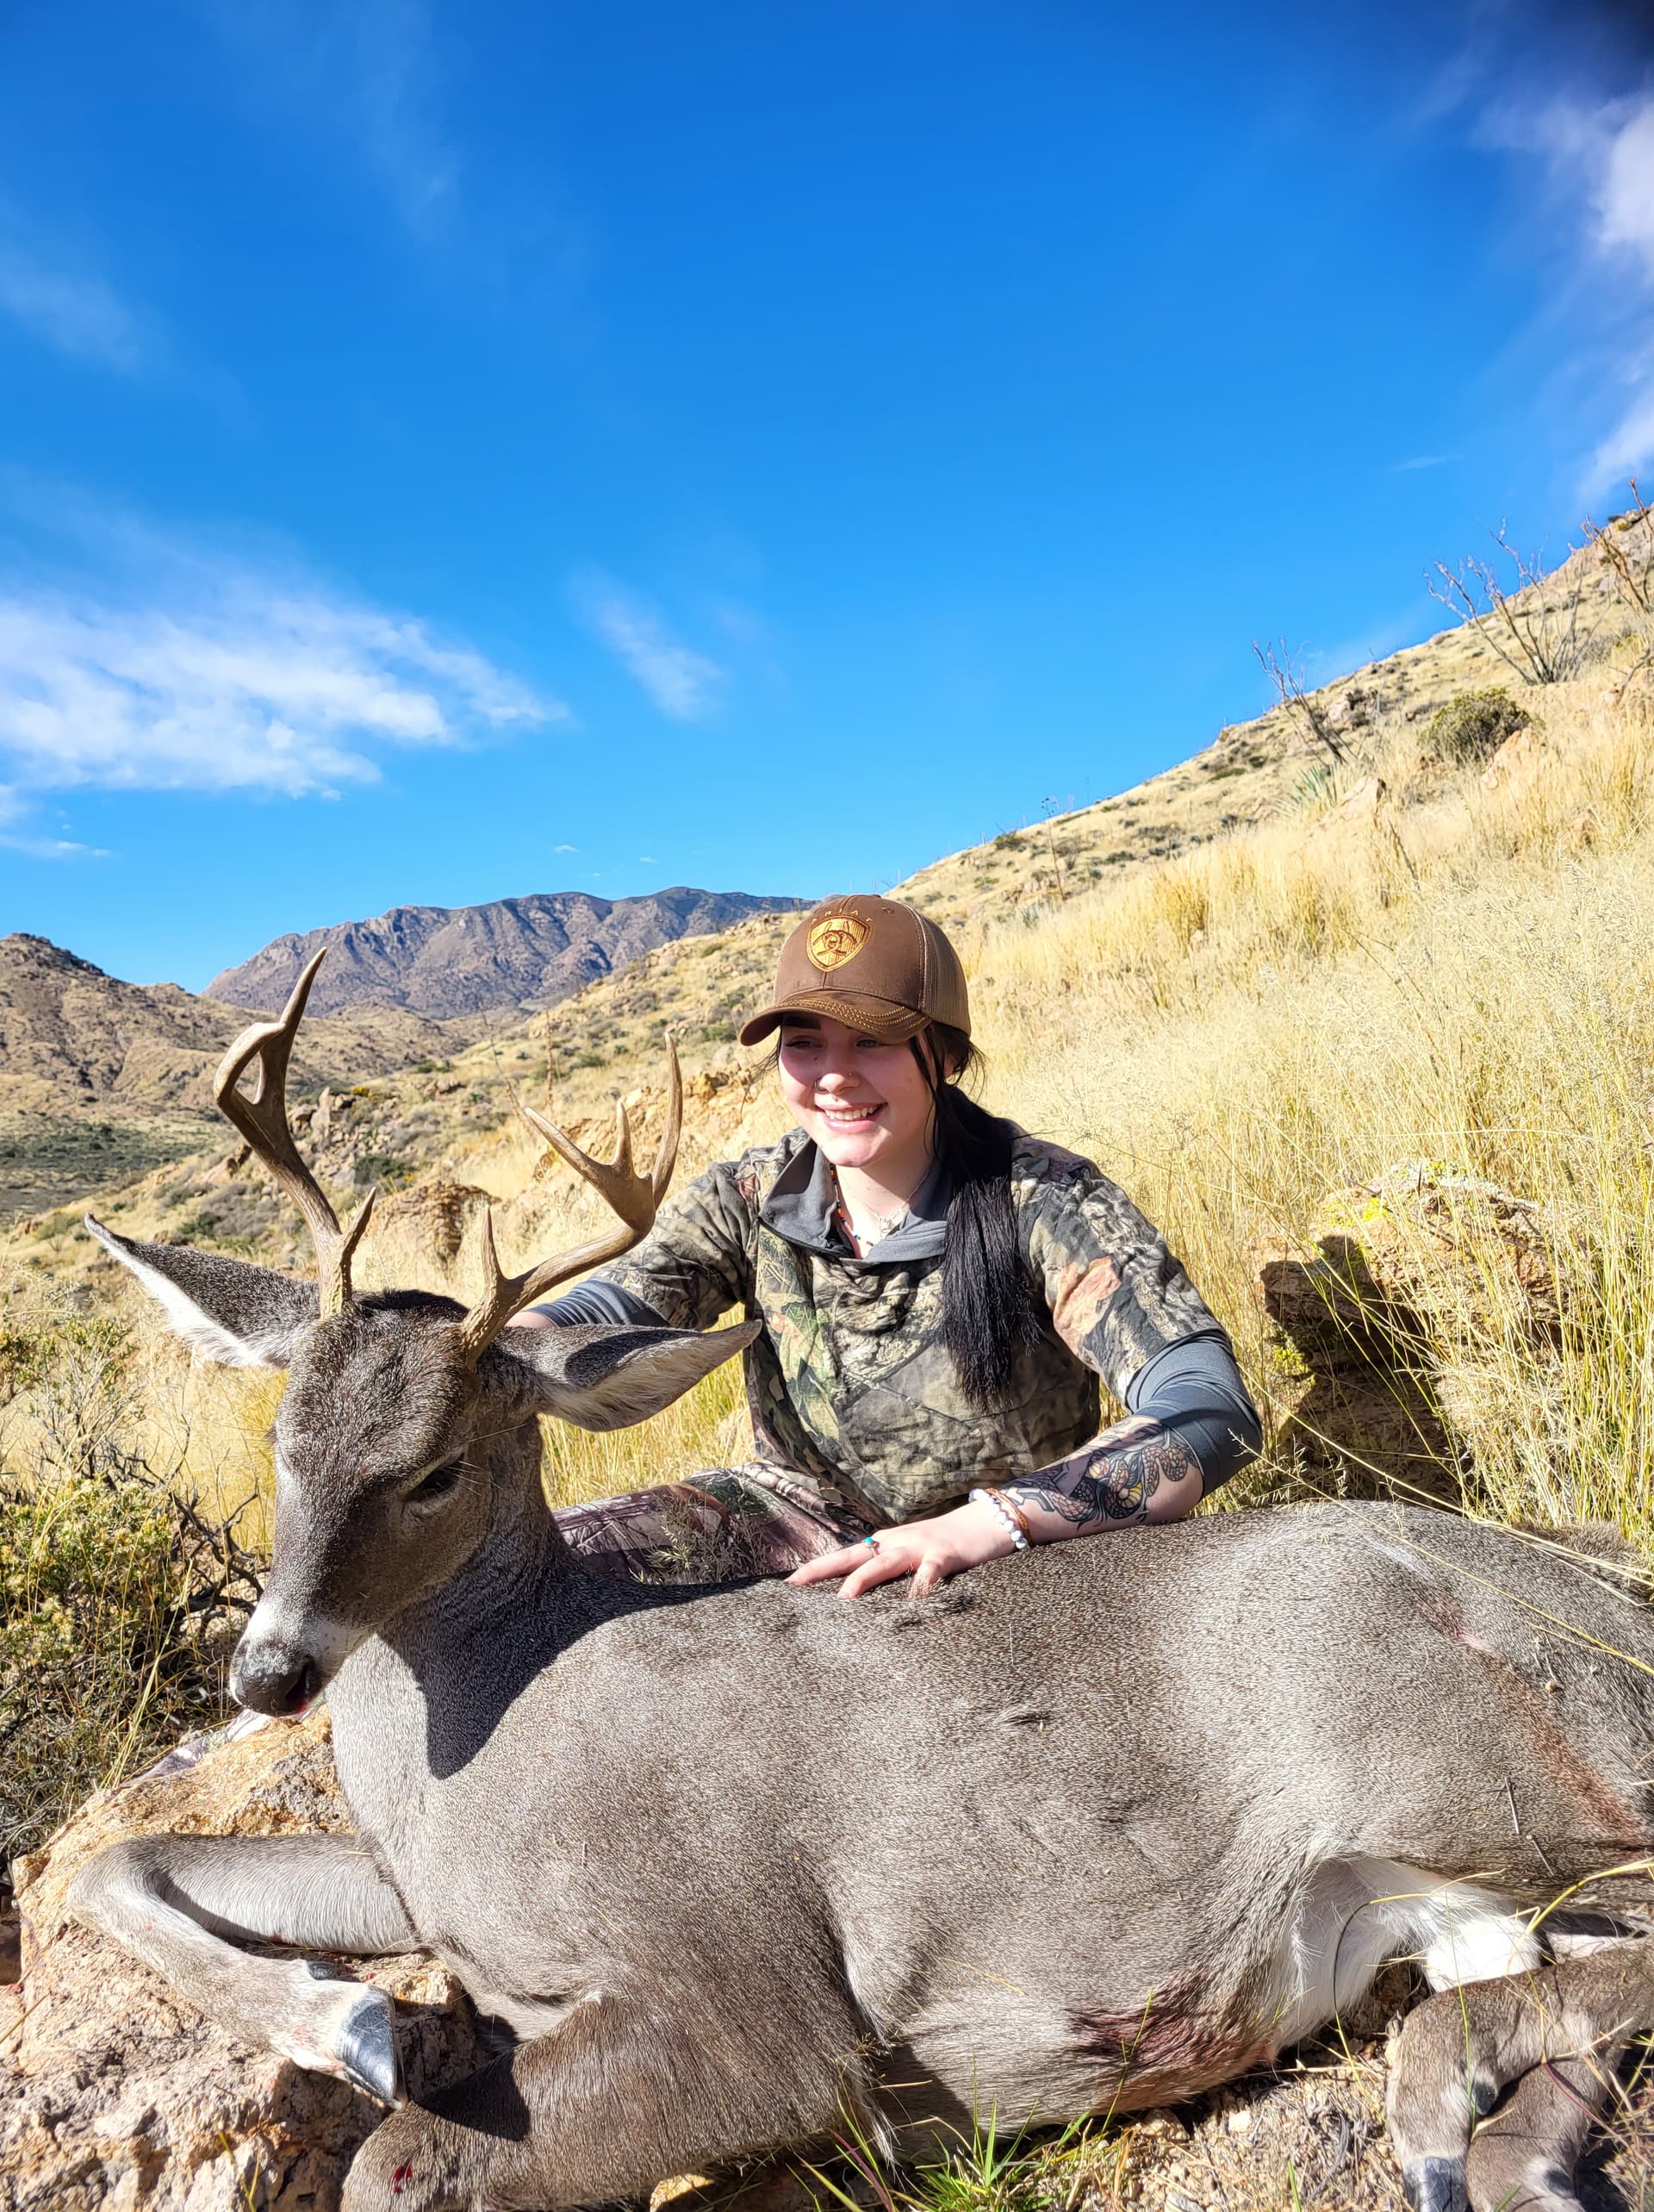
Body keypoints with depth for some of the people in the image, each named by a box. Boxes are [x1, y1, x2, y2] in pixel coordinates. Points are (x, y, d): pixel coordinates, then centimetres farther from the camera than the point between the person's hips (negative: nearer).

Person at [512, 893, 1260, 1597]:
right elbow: (603, 1316, -20)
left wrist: (989, 1519, -43)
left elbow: (1212, 1413, -29)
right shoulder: (751, 1199, -8)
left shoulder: (1042, 1201, -21)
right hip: (806, 1513, 4)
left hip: (1020, 1558, -3)